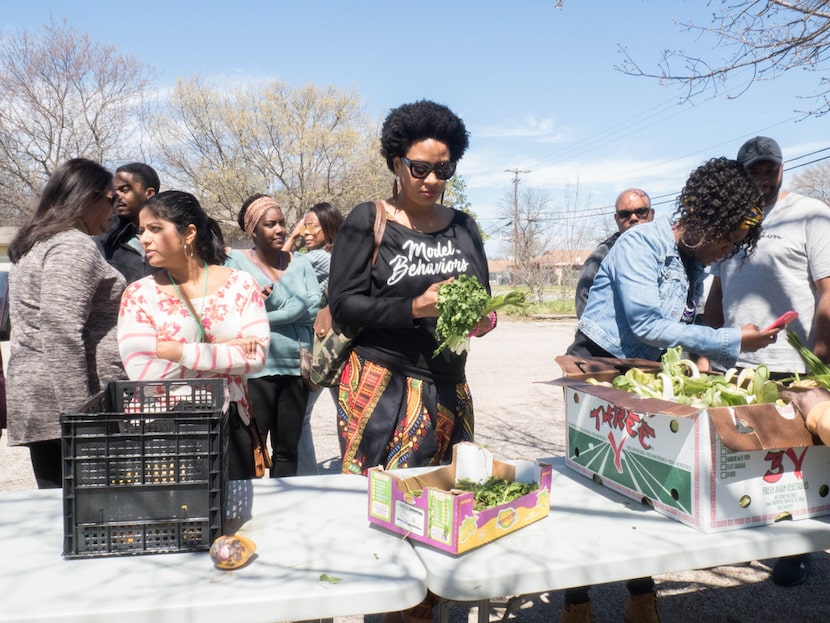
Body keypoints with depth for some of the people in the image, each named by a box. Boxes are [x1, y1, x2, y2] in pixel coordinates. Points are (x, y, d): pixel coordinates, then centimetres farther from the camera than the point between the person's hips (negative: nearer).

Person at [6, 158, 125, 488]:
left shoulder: (34, 244, 20)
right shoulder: (73, 246, -11)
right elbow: (63, 333, -21)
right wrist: (80, 415, -22)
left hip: (38, 401, 10)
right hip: (65, 399, -10)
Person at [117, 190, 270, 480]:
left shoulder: (240, 284, 0)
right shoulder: (139, 294, -1)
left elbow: (256, 355, -12)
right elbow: (142, 372, -13)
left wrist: (178, 352, -15)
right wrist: (226, 350, -13)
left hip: (231, 428, 1)